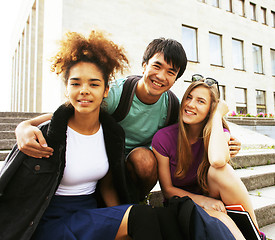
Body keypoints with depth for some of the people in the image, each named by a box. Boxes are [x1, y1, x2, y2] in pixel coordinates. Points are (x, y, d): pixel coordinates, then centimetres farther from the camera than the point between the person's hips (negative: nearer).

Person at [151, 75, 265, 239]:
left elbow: (218, 160, -38)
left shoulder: (219, 132, -11)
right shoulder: (162, 139, -16)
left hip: (214, 197, 3)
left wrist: (217, 115, -26)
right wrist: (202, 201, -24)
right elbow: (167, 189, -10)